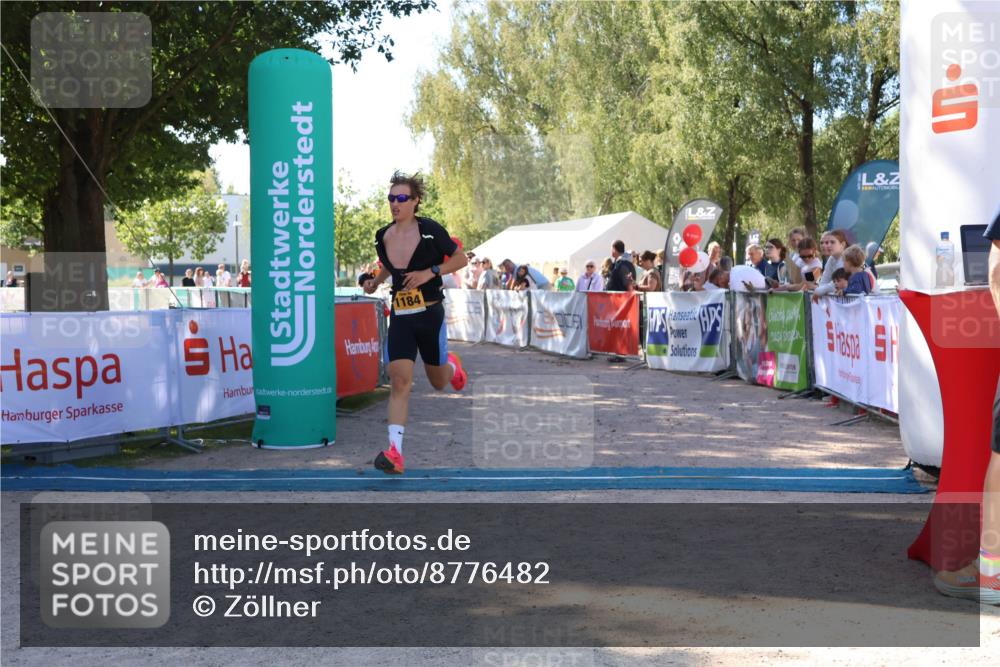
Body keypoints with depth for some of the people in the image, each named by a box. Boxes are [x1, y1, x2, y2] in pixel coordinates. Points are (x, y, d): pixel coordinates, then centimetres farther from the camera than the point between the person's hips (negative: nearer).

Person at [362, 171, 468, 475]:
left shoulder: (430, 230, -10)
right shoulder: (382, 237, 4)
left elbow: (461, 259, -2)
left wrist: (430, 272, -16)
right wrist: (376, 281, 5)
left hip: (430, 315, -2)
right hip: (400, 317, 2)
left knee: (438, 382, 14)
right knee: (399, 380, -13)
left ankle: (452, 365, 53)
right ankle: (395, 451, -17)